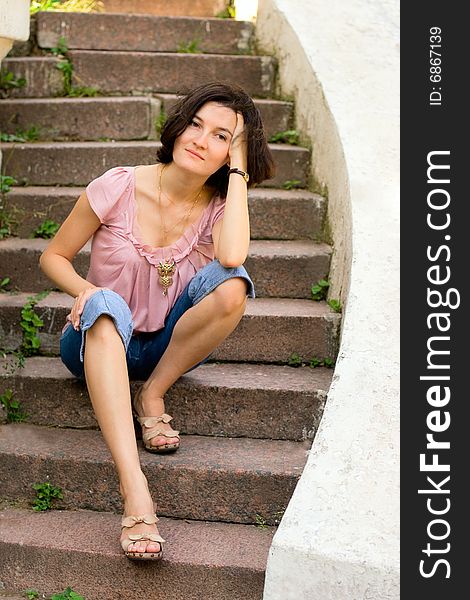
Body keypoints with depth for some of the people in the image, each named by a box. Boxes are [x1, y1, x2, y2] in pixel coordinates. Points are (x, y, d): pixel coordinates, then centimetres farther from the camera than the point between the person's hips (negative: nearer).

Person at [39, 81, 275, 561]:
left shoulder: (218, 206, -6)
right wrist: (85, 290, -22)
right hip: (102, 343, -1)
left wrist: (237, 171, -21)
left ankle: (151, 396, -10)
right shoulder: (119, 187, -11)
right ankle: (134, 490, -50)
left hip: (165, 349, 2)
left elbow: (232, 257, -31)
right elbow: (53, 256, -1)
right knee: (106, 304, -39)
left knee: (231, 285, -26)